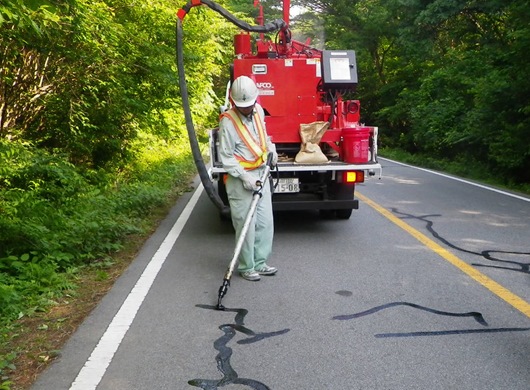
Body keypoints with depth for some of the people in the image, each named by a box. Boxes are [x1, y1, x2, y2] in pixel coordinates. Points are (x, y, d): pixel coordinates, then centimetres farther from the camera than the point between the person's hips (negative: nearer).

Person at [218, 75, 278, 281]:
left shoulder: (258, 110, 6)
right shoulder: (228, 121, -14)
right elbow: (225, 157, -14)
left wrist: (271, 149, 16)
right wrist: (243, 176, -20)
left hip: (261, 174, 7)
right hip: (240, 179, -7)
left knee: (265, 222, 9)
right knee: (246, 224, -3)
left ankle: (260, 263, 22)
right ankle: (246, 267, 11)